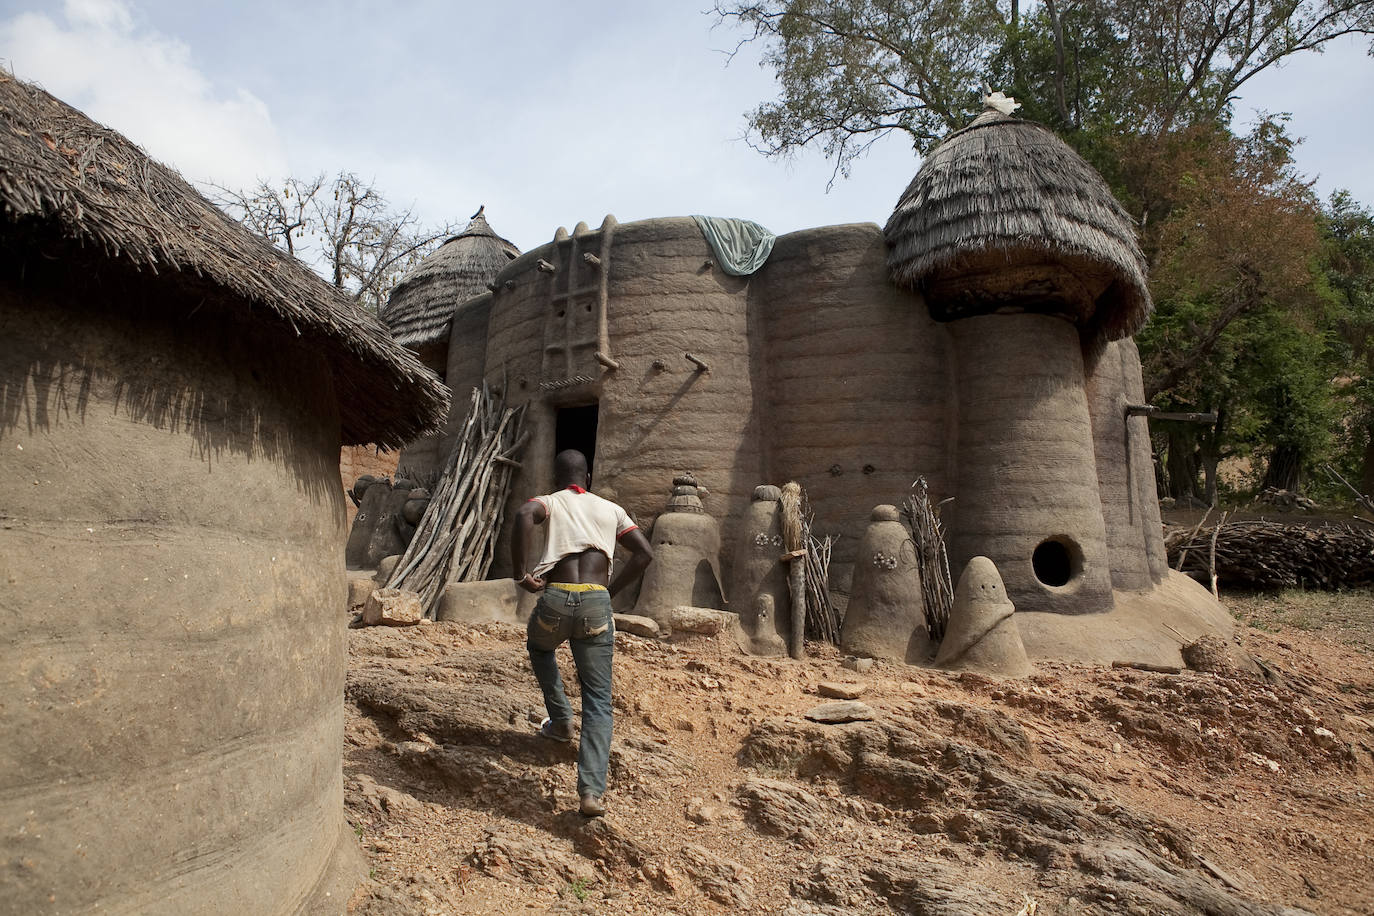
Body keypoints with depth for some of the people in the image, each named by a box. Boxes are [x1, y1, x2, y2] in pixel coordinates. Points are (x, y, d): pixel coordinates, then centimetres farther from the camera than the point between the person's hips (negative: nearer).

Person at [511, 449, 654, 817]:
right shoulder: (611, 509, 20)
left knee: (540, 648, 36)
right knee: (598, 700, 5)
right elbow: (645, 553, 11)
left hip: (555, 599, -1)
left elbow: (524, 515, -13)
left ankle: (561, 719, 33)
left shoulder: (550, 502, 13)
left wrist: (520, 573, -6)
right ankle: (591, 791, -6)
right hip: (597, 603, 1)